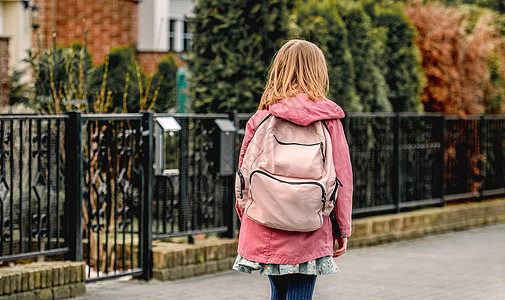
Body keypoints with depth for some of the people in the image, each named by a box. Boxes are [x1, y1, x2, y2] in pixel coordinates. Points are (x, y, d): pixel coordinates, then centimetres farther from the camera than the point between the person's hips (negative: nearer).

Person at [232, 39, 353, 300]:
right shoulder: (328, 119, -4)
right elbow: (341, 174, -2)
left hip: (265, 229, 3)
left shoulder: (261, 118, 1)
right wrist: (342, 229, 6)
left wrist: (245, 217, 17)